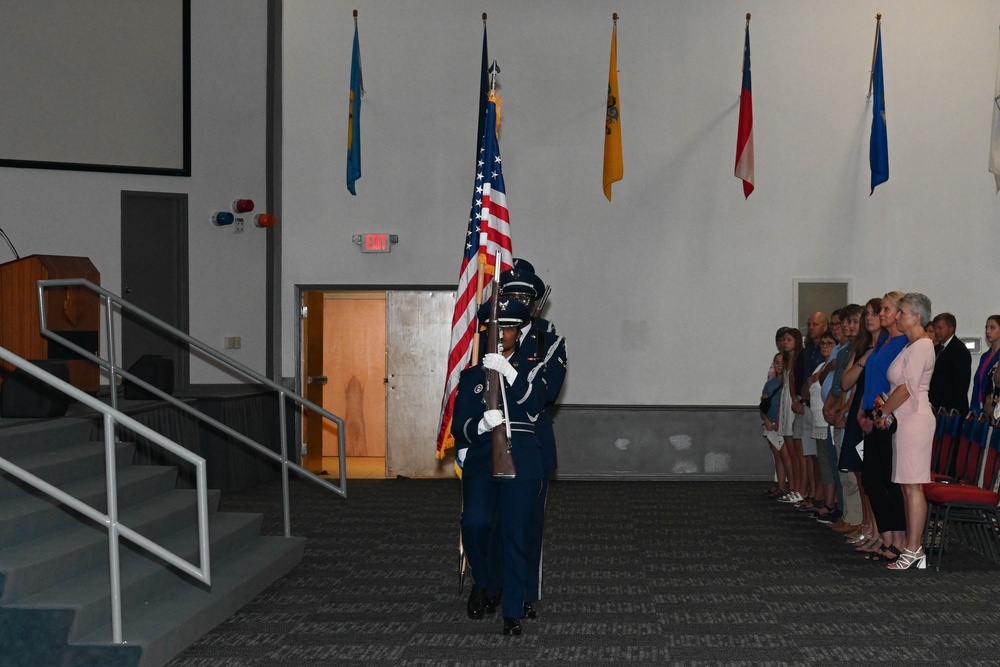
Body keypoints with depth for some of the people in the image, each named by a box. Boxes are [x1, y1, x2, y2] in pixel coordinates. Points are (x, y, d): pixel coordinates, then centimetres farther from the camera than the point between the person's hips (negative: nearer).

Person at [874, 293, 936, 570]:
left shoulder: (922, 346, -12)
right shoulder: (911, 345, 18)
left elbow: (906, 388, -17)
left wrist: (882, 413, -7)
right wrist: (884, 407, 4)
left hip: (914, 420, -10)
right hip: (905, 420, 10)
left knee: (912, 486, -8)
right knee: (907, 486, 10)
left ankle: (913, 550, -6)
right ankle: (913, 546, 13)